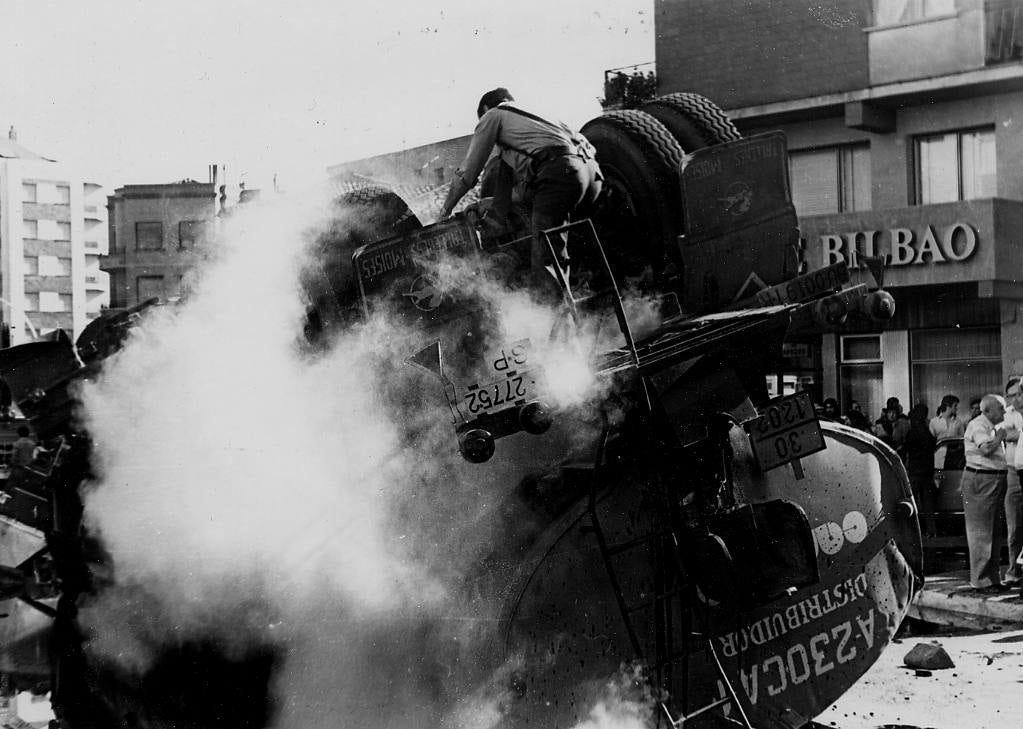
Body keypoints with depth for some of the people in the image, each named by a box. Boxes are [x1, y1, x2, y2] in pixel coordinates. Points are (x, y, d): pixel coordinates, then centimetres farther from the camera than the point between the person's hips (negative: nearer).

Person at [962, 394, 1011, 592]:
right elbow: (986, 449, -27)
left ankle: (992, 578, 22)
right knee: (981, 533, -7)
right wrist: (1000, 435, -13)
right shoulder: (977, 425, -13)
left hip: (995, 480, 10)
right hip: (980, 480, -10)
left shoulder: (992, 427, 18)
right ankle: (981, 581, -4)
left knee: (994, 534, 14)